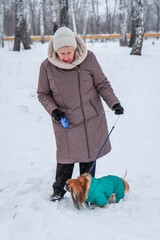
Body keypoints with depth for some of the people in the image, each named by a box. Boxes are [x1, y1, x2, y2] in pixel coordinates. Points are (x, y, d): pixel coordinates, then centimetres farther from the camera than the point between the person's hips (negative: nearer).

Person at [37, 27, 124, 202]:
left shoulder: (88, 58, -12)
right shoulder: (47, 66, -12)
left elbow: (102, 84, -4)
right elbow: (43, 94, 0)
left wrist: (114, 103, -15)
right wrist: (53, 109, -16)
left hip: (91, 120, 1)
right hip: (65, 122, -1)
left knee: (89, 157, 10)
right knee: (66, 158, 3)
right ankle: (58, 190, 25)